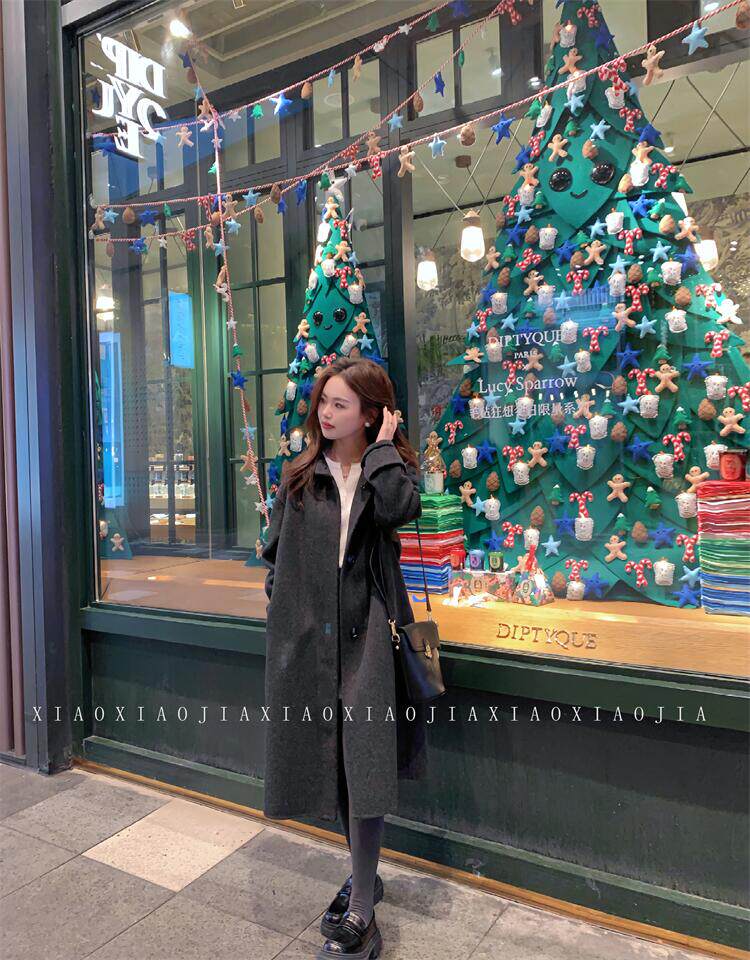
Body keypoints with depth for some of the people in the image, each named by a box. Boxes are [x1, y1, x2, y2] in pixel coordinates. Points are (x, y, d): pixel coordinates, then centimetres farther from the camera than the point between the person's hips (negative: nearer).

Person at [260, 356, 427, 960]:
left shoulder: (391, 466, 2)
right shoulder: (298, 476, 9)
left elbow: (400, 508, -22)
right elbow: (276, 551, 13)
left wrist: (384, 445, -11)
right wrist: (283, 604, 5)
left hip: (367, 631, -3)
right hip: (309, 634, 4)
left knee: (364, 758, -7)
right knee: (328, 758, 14)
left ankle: (361, 910, 9)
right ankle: (365, 873, 35)